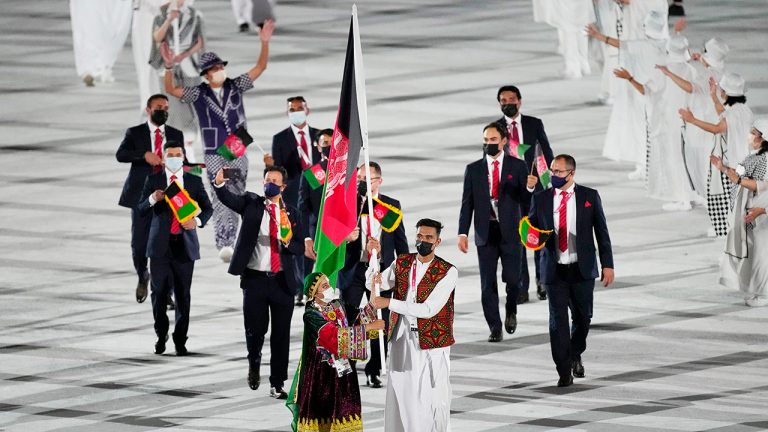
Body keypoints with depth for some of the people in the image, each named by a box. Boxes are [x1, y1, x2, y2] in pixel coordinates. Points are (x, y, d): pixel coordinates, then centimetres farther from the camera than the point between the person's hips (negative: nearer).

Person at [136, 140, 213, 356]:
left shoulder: (194, 181, 7)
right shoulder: (153, 180, 5)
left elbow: (208, 208, 12)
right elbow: (141, 209, 1)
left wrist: (198, 221, -9)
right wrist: (152, 199, -20)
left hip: (184, 244, 0)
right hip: (160, 244, 0)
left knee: (183, 295, 1)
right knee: (159, 292, 2)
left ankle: (180, 339, 8)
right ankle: (161, 335, 21)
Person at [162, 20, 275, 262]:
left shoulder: (235, 87, 3)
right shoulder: (199, 94, -2)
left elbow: (259, 68, 1)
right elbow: (171, 90, -12)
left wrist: (265, 43, -13)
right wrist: (169, 67, -28)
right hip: (214, 155, -3)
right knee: (221, 197, -13)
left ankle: (228, 240, 19)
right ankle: (224, 245, -21)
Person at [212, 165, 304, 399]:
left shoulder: (290, 213, 10)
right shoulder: (251, 203, 5)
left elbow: (300, 248, 7)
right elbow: (228, 198, -14)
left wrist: (288, 242, -15)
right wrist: (219, 184, -34)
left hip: (282, 281, 2)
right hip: (255, 279, -2)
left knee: (281, 335, 2)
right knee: (255, 329, -4)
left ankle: (277, 384, 10)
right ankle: (254, 364, 29)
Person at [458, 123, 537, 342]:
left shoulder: (517, 166, 3)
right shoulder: (473, 169, 7)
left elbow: (524, 199, 0)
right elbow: (467, 204, 6)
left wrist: (529, 187, -23)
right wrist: (463, 233, -2)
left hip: (510, 231, -1)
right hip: (485, 232, 1)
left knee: (512, 278, -8)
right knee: (488, 283, 0)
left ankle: (511, 310, 23)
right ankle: (495, 328, 8)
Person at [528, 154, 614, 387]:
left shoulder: (589, 197, 1)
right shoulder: (541, 198, 4)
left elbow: (601, 232, 3)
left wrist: (607, 264, -1)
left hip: (581, 269, 0)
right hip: (554, 269, 0)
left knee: (582, 316, 9)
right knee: (558, 320, -5)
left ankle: (575, 355, 36)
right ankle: (564, 371, -2)